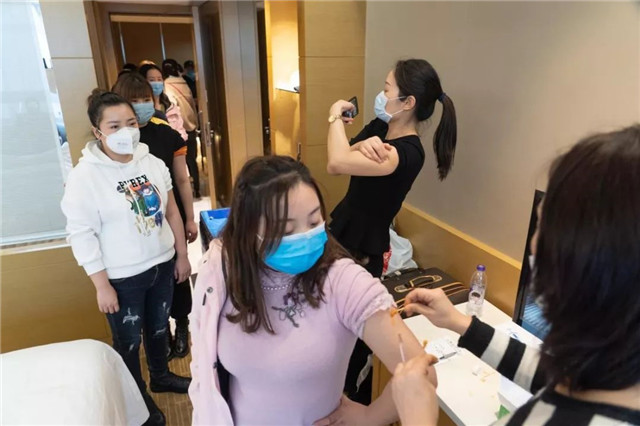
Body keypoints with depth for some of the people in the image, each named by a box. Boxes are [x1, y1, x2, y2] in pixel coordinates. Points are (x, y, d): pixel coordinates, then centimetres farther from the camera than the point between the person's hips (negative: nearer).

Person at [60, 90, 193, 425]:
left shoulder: (152, 163, -2)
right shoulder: (85, 176, -17)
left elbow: (171, 212, 5)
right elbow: (81, 235, -15)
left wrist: (182, 255, 8)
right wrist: (102, 286, -14)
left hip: (162, 264, 5)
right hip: (123, 277, -4)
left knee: (158, 327, 24)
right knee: (128, 341, 15)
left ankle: (161, 375, 50)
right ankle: (138, 397, 39)